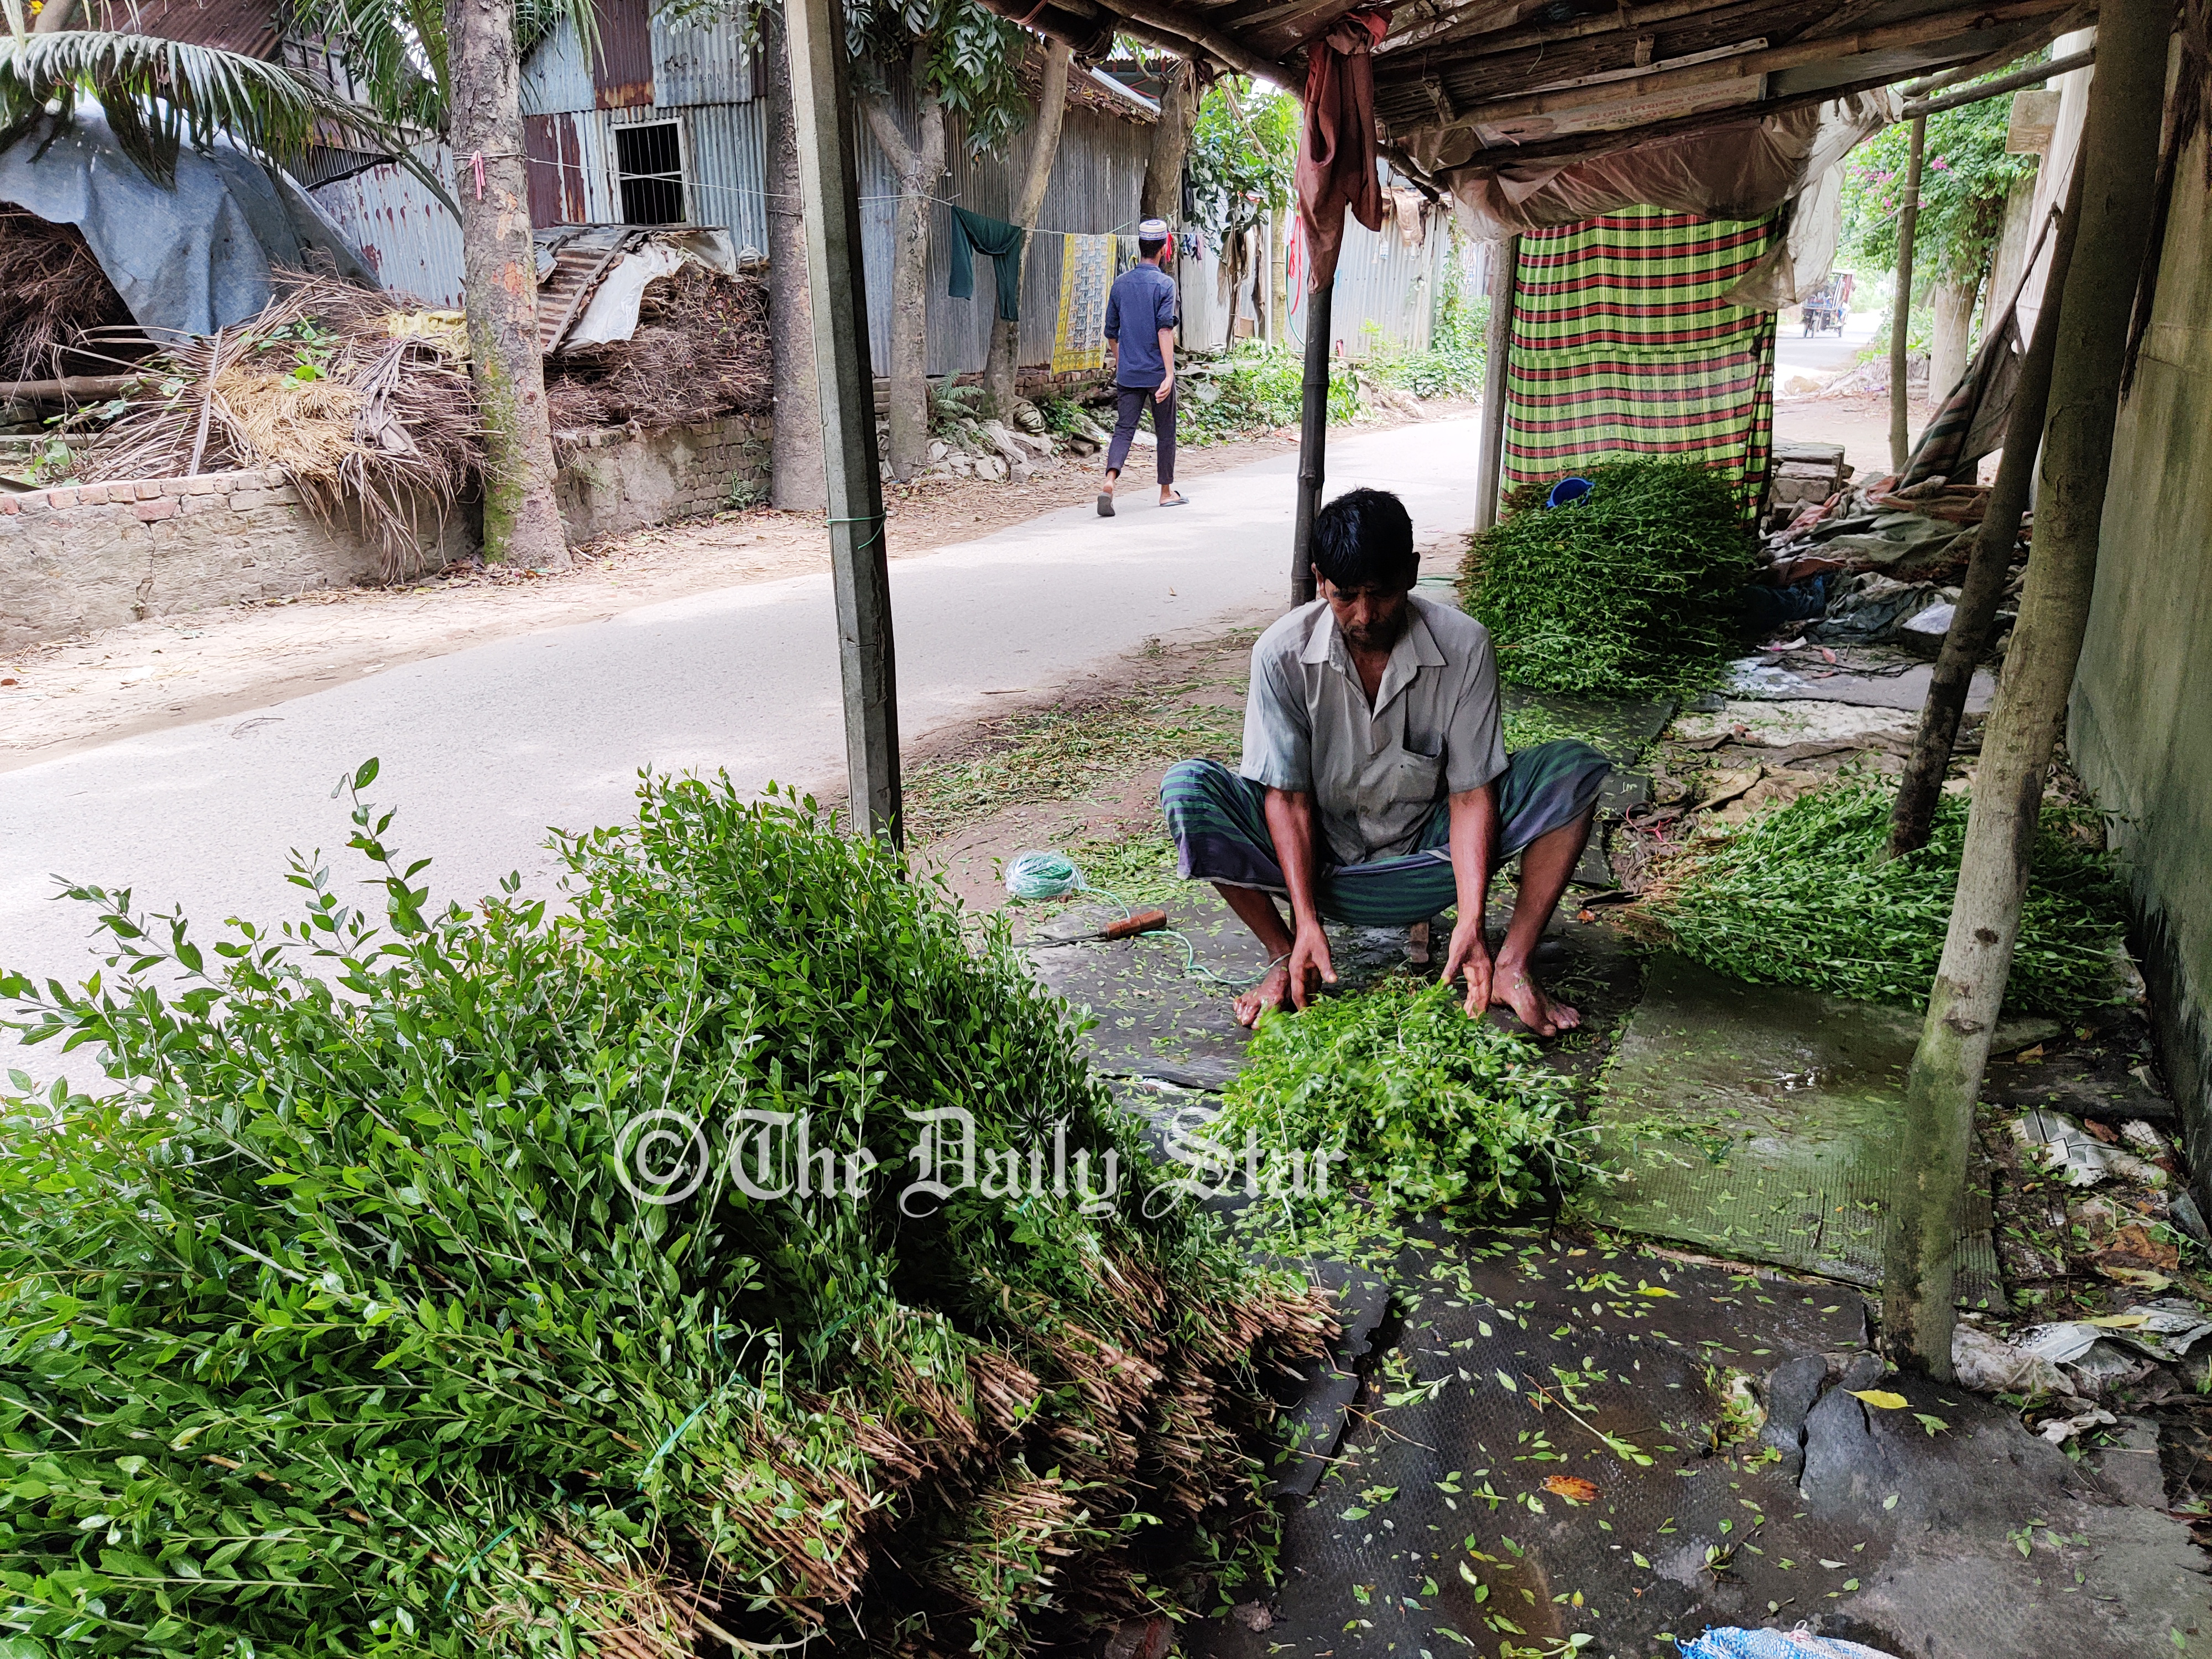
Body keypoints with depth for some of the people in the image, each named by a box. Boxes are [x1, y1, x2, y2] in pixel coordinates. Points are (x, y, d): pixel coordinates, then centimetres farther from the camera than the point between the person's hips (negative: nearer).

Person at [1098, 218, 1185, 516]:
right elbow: (1165, 329, -16)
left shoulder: (1120, 283, 7)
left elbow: (1112, 331, 13)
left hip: (1127, 375, 4)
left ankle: (1110, 481, -22)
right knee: (1165, 432, 11)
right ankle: (1167, 492, 21)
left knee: (1124, 430, 1)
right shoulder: (1164, 283, -8)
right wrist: (1170, 374, -19)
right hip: (1157, 373, -3)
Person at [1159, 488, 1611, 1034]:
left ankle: (1512, 965, -17)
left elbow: (1471, 794, -15)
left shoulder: (1464, 646, -15)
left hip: (1424, 858, 1)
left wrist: (1471, 921, -27)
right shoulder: (1282, 653, -16)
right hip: (1320, 856, 0)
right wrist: (1307, 922, -27)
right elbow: (1287, 797, -16)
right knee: (1188, 788, -26)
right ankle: (1284, 955, -15)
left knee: (1575, 769, -19)